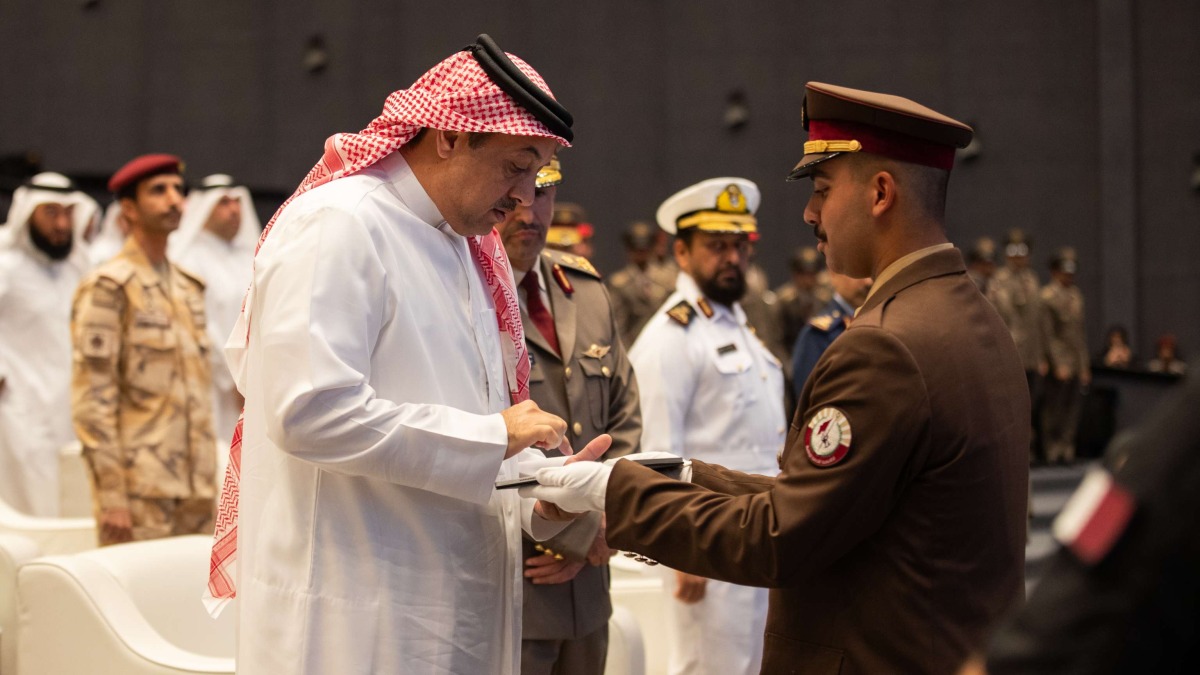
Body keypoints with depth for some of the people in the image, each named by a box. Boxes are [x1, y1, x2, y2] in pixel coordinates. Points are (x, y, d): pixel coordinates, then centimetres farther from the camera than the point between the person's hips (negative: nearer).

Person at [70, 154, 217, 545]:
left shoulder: (189, 288, 17)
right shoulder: (107, 287, -5)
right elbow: (91, 398, -10)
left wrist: (208, 482, 15)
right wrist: (110, 495, -15)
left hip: (195, 492, 7)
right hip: (139, 494, -7)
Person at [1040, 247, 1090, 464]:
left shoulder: (1076, 294, 14)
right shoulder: (1047, 296, -7)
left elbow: (1081, 331, 18)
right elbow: (1048, 334, -11)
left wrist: (1085, 365, 15)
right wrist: (1059, 364, -14)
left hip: (1077, 364, 6)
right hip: (1060, 364, -6)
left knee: (1073, 407, 6)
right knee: (1054, 408, -2)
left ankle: (1067, 448, 12)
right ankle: (1052, 449, 6)